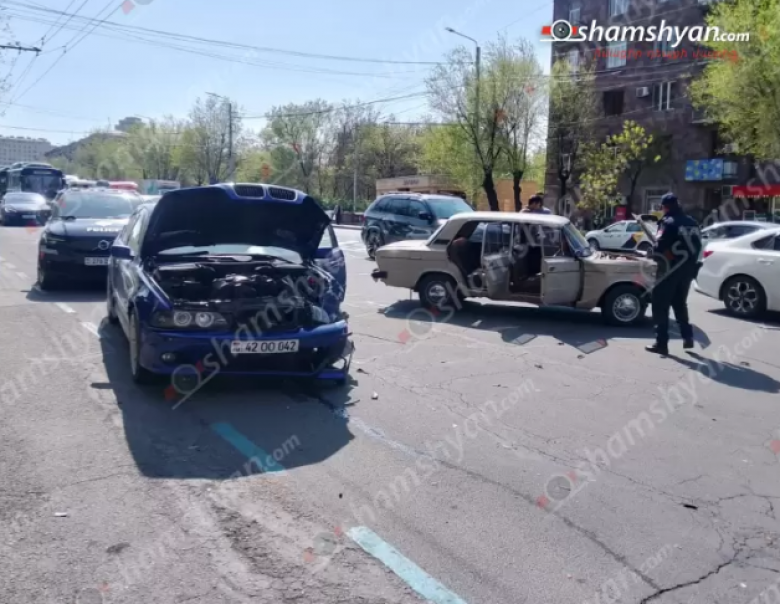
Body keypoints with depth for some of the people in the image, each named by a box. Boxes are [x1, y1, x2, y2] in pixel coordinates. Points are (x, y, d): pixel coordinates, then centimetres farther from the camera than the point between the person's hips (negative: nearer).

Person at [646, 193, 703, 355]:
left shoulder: (668, 222, -12)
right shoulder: (692, 223, 12)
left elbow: (660, 247, -18)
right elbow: (697, 246, 14)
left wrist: (656, 256, 2)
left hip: (670, 269, -7)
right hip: (688, 269, 8)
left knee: (661, 306, -1)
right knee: (680, 304, 22)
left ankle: (661, 343, -3)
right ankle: (688, 337, 22)